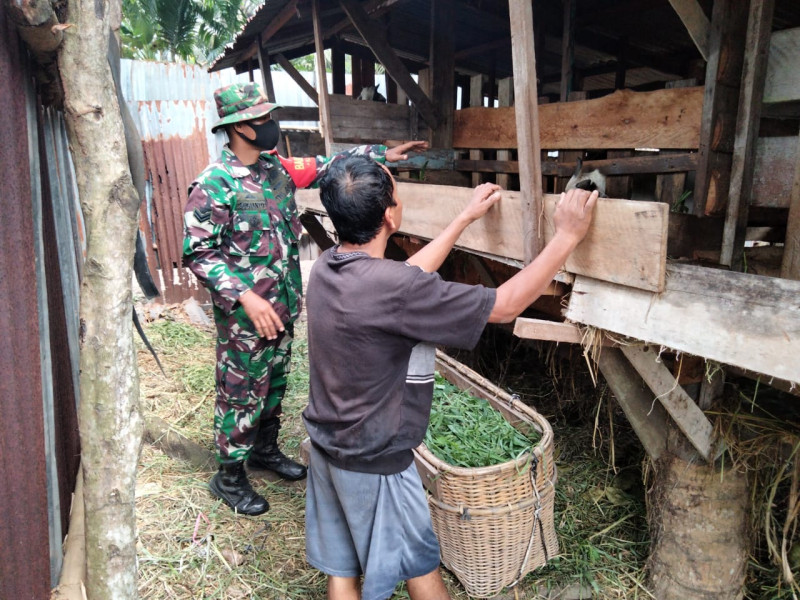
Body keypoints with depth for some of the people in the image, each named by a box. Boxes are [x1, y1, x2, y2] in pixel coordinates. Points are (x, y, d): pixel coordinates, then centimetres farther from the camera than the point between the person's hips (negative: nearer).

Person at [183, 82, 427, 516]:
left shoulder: (276, 168, 5)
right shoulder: (214, 184, -18)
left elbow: (326, 166, 13)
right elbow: (198, 252, -19)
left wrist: (384, 153, 10)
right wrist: (246, 297, -27)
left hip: (282, 305, 8)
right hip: (244, 315, -7)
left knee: (274, 383, 21)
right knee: (241, 394, 5)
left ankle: (265, 449, 42)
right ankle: (229, 477, 24)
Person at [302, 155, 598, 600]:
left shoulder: (327, 266, -7)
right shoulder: (392, 289, -32)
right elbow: (505, 306, -24)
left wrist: (466, 218, 14)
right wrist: (568, 235, -14)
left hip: (327, 444, 7)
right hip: (374, 461, -7)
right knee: (420, 564, 19)